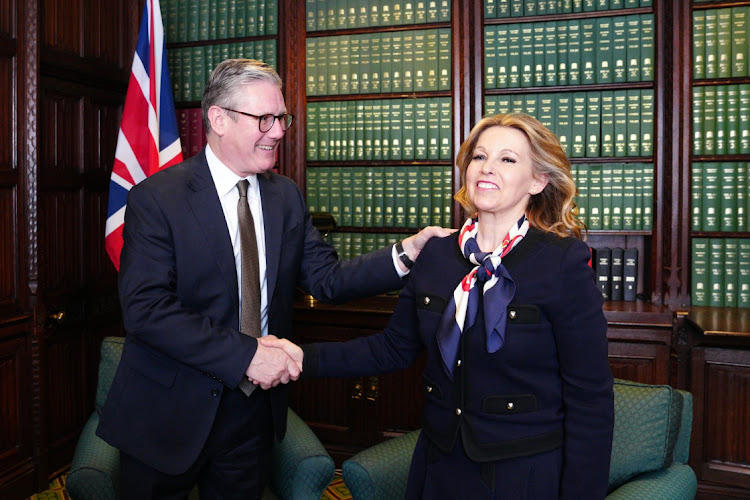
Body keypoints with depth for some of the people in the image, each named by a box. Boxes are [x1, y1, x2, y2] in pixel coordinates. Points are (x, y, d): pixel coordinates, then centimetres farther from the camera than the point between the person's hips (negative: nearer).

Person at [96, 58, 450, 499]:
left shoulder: (287, 196, 4)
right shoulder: (156, 199, -13)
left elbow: (326, 278, 0)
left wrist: (406, 253, -15)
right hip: (171, 414, -4)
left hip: (256, 407, 4)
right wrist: (245, 355, -26)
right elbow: (145, 308, -21)